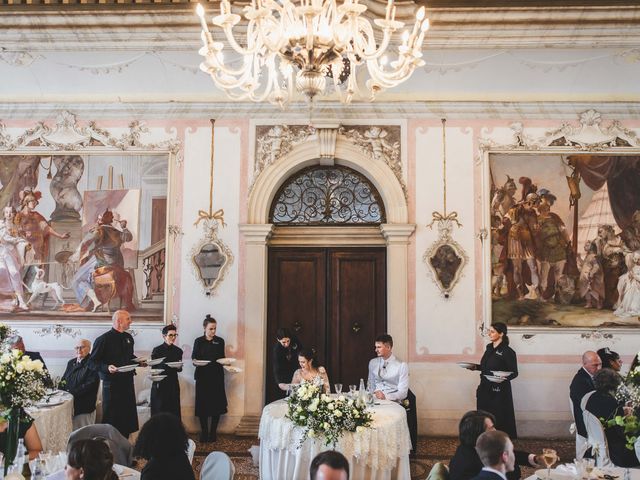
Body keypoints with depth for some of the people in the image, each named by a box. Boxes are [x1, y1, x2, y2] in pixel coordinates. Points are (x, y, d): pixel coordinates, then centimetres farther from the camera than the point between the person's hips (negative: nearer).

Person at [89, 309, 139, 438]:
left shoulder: (128, 338, 12)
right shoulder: (104, 339, -10)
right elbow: (93, 362, -10)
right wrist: (107, 367, -25)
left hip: (127, 382, 7)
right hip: (112, 383, -7)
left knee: (128, 416, 10)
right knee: (111, 418, 1)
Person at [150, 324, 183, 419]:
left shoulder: (178, 351, 7)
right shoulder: (157, 350, -4)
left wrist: (179, 367, -9)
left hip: (173, 384, 3)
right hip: (160, 385, -3)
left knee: (174, 411, 2)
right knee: (160, 413, -1)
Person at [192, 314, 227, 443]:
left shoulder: (220, 341, 8)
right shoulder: (198, 341, 4)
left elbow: (222, 358, 12)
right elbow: (194, 358, 4)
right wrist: (196, 362, -17)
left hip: (217, 376, 1)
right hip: (203, 376, -1)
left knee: (217, 404, -2)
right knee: (203, 404, -1)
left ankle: (213, 432, 9)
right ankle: (204, 432, 10)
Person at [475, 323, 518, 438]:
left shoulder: (508, 351, -13)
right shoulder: (489, 348, 9)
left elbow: (514, 373, -12)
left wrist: (504, 379, -30)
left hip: (499, 391, -7)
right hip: (485, 389, 7)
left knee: (498, 420, 0)